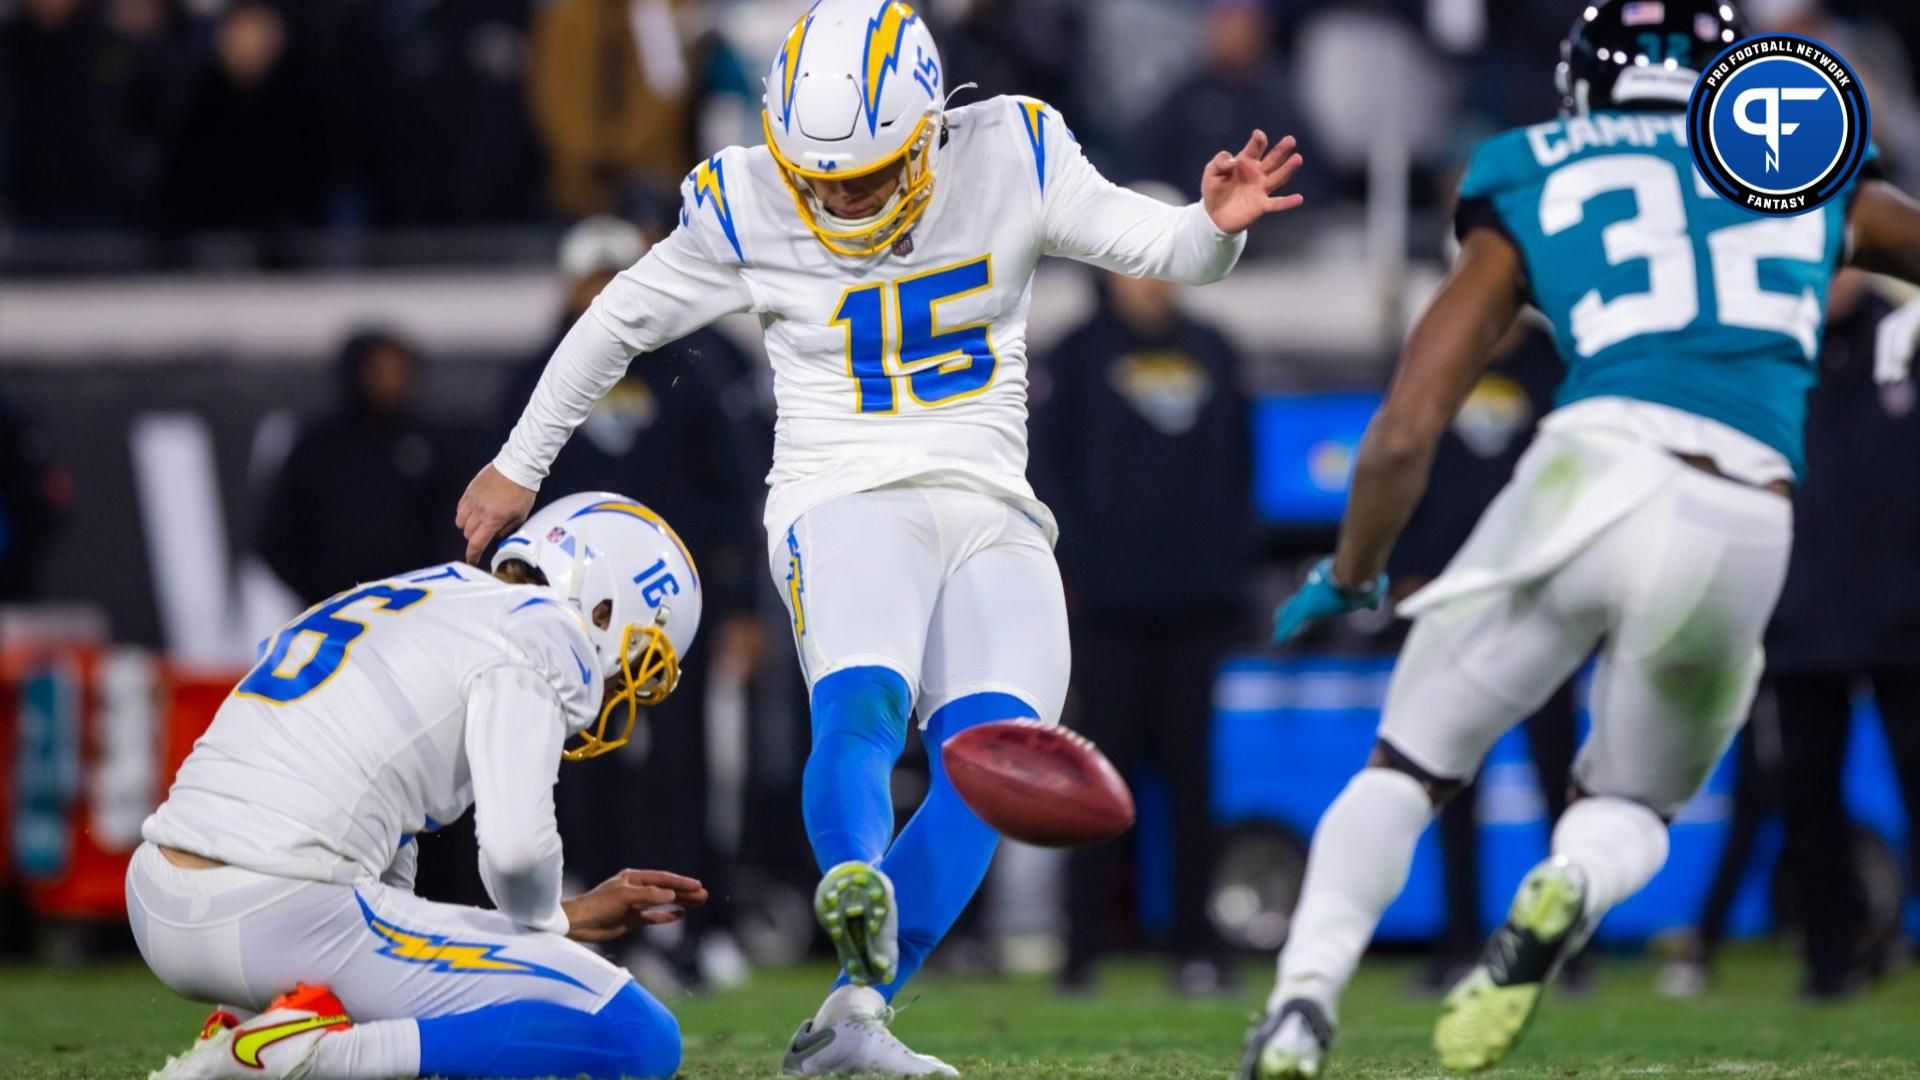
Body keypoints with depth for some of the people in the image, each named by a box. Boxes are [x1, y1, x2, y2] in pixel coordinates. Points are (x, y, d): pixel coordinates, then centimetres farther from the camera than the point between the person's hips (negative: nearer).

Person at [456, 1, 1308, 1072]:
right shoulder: (747, 210, -2)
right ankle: (860, 890, -59)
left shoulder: (1010, 159, 0)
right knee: (862, 707, -32)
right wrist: (519, 466, 21)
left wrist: (1217, 225, -22)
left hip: (992, 515, 2)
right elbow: (622, 320, 12)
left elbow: (1161, 248, 3)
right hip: (848, 502, -2)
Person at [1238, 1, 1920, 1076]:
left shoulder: (1531, 194, 18)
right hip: (1748, 540, 1)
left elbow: (1404, 436, 13)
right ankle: (1569, 890, -11)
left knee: (1409, 771, 16)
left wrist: (1350, 578, 28)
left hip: (1594, 481, -1)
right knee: (1631, 807, 24)